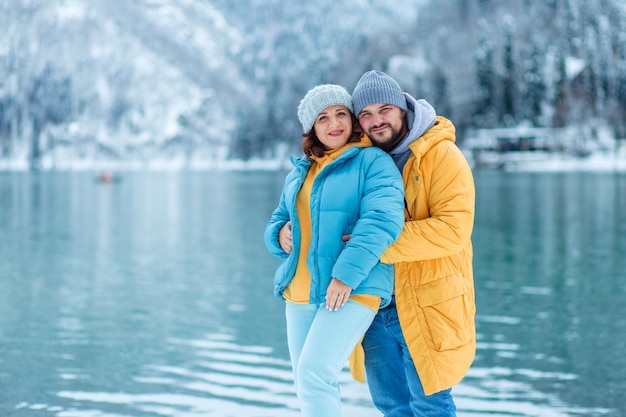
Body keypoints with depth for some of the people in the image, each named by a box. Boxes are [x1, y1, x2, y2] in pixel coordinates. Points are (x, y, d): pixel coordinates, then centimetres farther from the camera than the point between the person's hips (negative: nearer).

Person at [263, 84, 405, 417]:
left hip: (353, 291, -7)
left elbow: (381, 220, -19)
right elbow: (277, 221, 25)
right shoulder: (299, 171, 17)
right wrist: (280, 235, 0)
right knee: (306, 385, 11)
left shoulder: (373, 162, -5)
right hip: (299, 293, 7)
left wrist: (347, 274, -25)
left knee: (313, 375, -18)